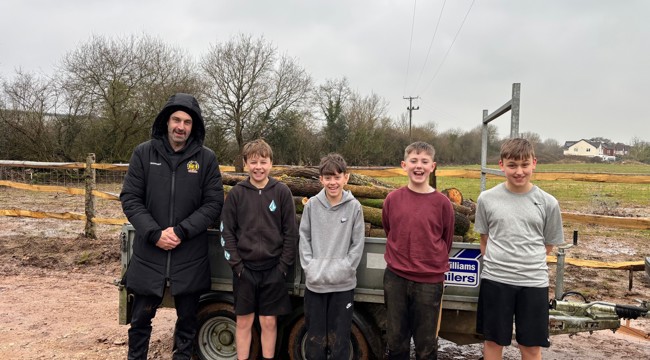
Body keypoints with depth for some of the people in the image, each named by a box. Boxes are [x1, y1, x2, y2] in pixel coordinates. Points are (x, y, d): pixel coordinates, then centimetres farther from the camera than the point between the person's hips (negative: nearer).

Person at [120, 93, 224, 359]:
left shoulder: (206, 158, -2)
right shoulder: (143, 153, 0)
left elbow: (214, 203, -4)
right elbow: (130, 198, -2)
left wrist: (181, 231, -14)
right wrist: (154, 234, -14)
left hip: (191, 256, 0)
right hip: (148, 254, 1)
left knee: (187, 319, 14)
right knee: (141, 319, 13)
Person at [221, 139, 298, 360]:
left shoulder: (282, 192, -2)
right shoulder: (236, 193, -1)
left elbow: (291, 232, -1)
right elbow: (227, 231, 1)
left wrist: (284, 265, -5)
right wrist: (236, 263, -5)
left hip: (273, 269, 0)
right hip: (244, 269, 1)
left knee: (269, 322, 8)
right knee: (244, 321, 10)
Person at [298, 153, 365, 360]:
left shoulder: (354, 207, -5)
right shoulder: (312, 205, -1)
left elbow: (357, 244, -3)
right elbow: (304, 238, 2)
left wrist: (343, 269, -10)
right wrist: (310, 267, -7)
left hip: (343, 284, -1)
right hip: (315, 282, 1)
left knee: (339, 338, 9)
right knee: (315, 337, 13)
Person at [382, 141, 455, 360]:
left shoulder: (442, 203, -8)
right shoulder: (393, 199, -3)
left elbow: (446, 242, 5)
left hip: (429, 282, -2)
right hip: (395, 279, 2)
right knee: (396, 342, 14)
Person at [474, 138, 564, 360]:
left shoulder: (548, 203, -2)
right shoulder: (486, 199, -2)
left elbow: (548, 245, 9)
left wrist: (527, 263, 5)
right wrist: (497, 264, 2)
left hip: (534, 282, 0)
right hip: (495, 280, 0)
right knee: (493, 341, 12)